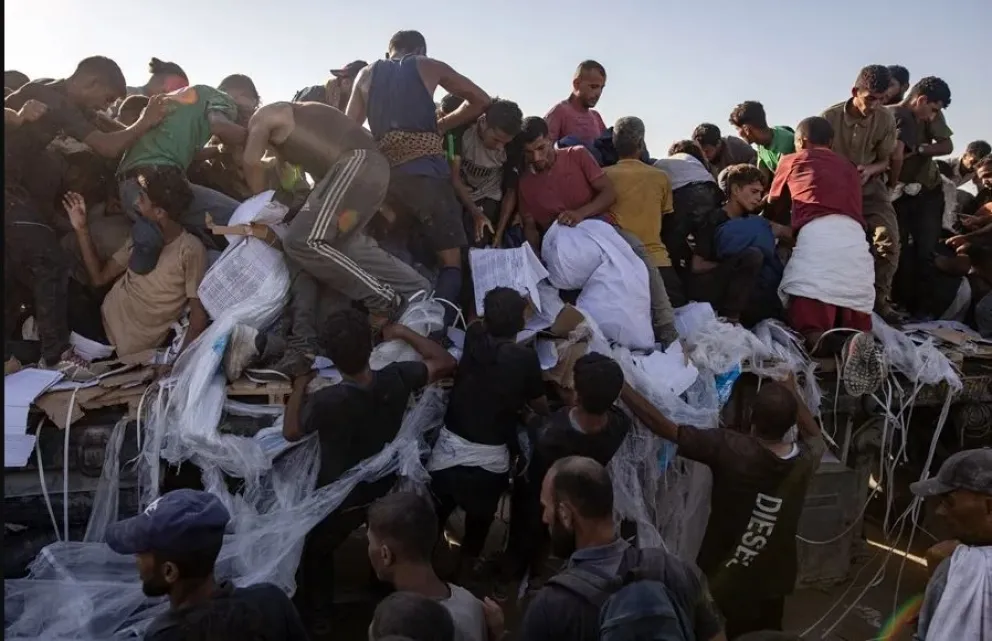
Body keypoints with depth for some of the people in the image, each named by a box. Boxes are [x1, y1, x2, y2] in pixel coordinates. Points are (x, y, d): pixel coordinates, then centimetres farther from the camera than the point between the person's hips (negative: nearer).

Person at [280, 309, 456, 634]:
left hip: (339, 500, -3)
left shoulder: (326, 401, -38)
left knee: (316, 554, 27)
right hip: (384, 490, 3)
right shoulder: (396, 379, -28)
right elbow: (446, 363, -10)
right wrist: (403, 333, -6)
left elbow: (291, 432, -15)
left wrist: (300, 386, -4)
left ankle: (316, 620, 46)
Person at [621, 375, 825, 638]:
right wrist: (792, 392, 18)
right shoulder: (805, 459, -13)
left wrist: (619, 385, -17)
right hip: (771, 587, 4)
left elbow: (662, 426, -24)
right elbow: (815, 435, 13)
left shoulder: (729, 448, -28)